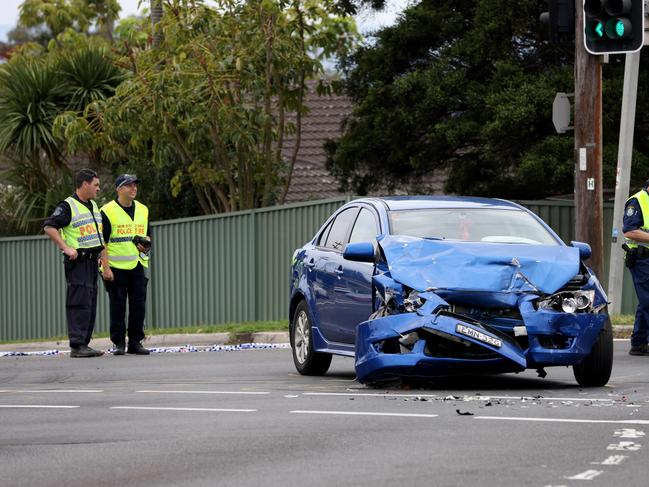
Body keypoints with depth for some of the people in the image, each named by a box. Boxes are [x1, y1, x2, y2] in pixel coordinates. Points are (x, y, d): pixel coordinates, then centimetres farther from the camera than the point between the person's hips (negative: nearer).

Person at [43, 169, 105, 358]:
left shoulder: (93, 206, 18)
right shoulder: (68, 206, -9)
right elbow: (49, 227, -17)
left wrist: (101, 255, 19)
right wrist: (66, 248, -21)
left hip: (92, 260, 9)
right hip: (78, 261, -9)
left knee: (90, 304, 8)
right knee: (80, 302, -13)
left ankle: (84, 343, 12)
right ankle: (77, 345, -16)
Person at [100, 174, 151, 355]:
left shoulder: (143, 210, 13)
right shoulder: (107, 211, -5)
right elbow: (102, 242, -7)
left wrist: (146, 243, -1)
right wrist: (105, 268, -14)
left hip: (137, 265, 5)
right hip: (116, 266, -5)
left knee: (138, 305, 4)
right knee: (117, 306, -1)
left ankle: (135, 342, 11)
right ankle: (119, 343, 5)